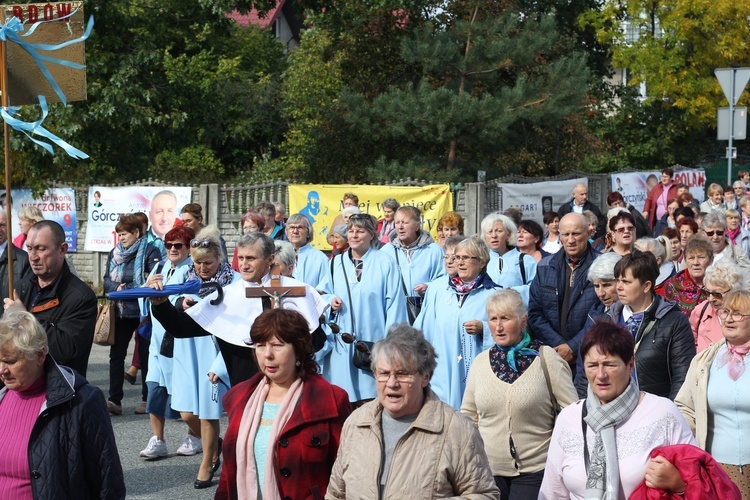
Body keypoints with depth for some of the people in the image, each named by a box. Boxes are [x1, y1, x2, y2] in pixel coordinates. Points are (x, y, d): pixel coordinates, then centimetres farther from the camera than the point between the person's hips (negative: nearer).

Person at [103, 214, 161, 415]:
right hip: (121, 310, 5)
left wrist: (126, 288, -22)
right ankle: (114, 399, -1)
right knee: (116, 353, -1)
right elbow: (107, 280, 8)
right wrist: (117, 288, -14)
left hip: (144, 310, -5)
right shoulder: (114, 253, 10)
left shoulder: (150, 251, -7)